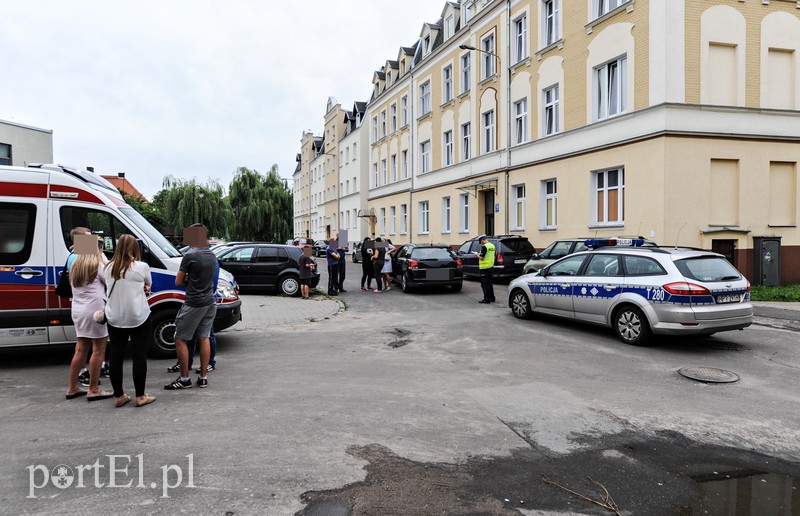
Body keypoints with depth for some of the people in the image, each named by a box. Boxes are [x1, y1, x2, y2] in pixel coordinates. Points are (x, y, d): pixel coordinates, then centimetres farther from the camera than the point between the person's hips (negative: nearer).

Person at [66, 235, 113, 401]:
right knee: (98, 350, 0)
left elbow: (72, 285, 16)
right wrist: (104, 258, 5)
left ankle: (72, 388, 23)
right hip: (95, 311, -8)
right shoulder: (97, 265, -10)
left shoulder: (74, 266, 11)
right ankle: (93, 390, 3)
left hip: (78, 311, 8)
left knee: (81, 350, 16)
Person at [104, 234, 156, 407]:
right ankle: (140, 396, 10)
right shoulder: (141, 267, -11)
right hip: (138, 318, -4)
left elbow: (108, 288, 12)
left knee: (116, 356, 11)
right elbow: (148, 285, 4)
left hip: (114, 319, 4)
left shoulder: (108, 268, 2)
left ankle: (119, 395, 20)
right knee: (139, 356, 4)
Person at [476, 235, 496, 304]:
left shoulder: (484, 246, -18)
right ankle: (492, 298, 25)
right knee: (489, 283, 18)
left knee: (484, 284, -2)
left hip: (484, 267, -9)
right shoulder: (493, 246, 9)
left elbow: (481, 258, -21)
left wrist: (477, 255, -1)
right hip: (490, 266, 9)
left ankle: (487, 299, -2)